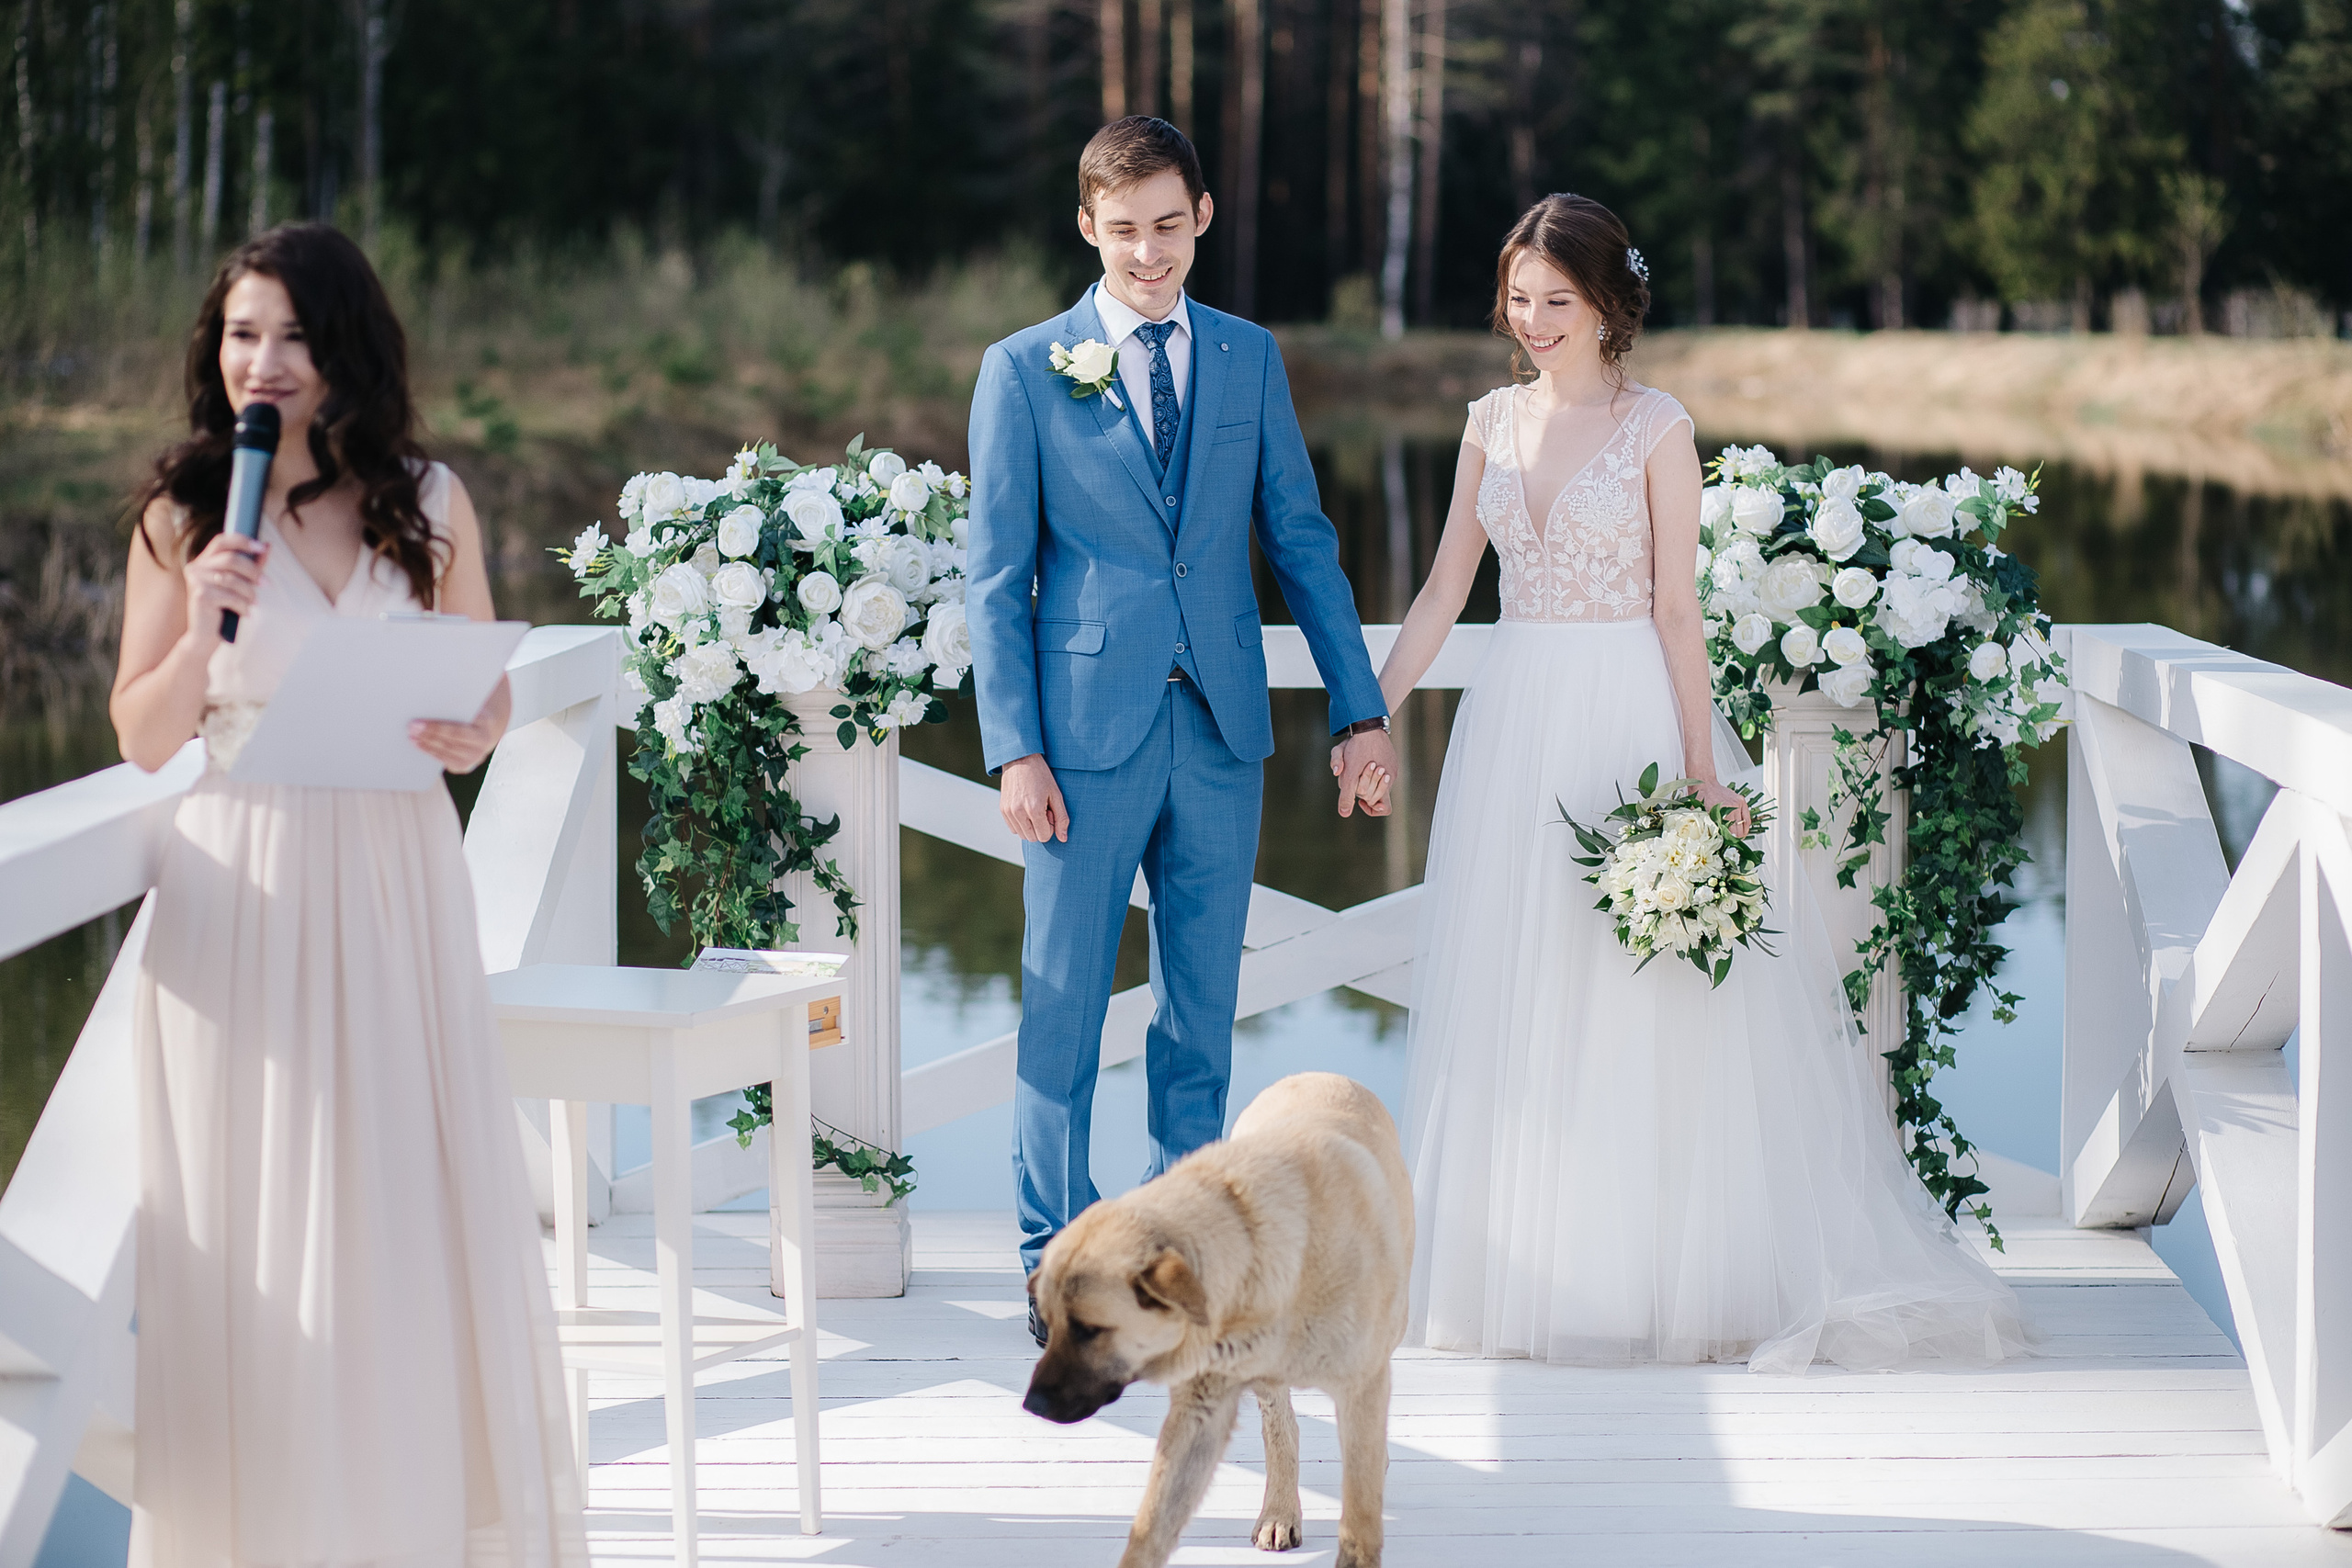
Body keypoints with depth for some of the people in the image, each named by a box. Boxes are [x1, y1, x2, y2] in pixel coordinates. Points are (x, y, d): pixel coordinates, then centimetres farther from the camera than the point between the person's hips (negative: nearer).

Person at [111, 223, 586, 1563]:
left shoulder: (430, 503, 6)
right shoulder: (186, 517, 2)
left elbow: (489, 698, 13)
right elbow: (143, 737, 2)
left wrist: (466, 740, -9)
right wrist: (204, 624, -14)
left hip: (397, 884, 2)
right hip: (243, 887, -1)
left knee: (422, 1197, 3)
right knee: (253, 1216, 0)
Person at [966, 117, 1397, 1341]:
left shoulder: (1249, 358, 9)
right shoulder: (1025, 369, 0)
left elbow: (1301, 539, 12)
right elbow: (998, 575, -1)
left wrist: (1360, 706, 6)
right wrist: (1015, 748, -8)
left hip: (1221, 732, 3)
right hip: (1088, 732, -3)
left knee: (1203, 1010, 9)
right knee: (1061, 1009, 1)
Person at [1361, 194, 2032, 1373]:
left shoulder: (1656, 427, -4)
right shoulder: (1494, 422, 9)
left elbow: (1676, 607, -7)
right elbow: (1445, 588, 12)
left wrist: (1701, 771, -11)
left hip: (1627, 720, -5)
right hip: (1514, 729, 5)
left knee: (1637, 1006, -2)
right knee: (1511, 1005, 6)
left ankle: (1654, 1274, 6)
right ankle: (1528, 1270, 15)